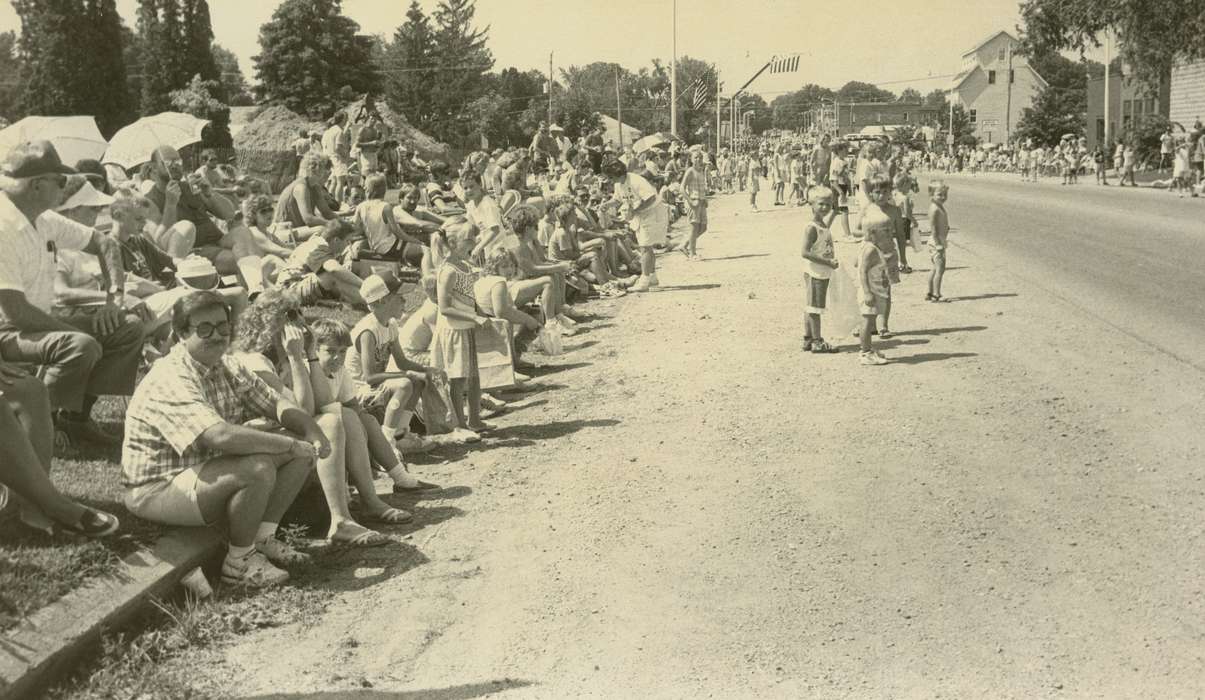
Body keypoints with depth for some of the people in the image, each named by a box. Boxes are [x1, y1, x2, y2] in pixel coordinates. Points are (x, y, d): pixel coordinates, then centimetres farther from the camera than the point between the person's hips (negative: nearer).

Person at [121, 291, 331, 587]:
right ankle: (239, 562, -11)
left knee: (302, 451, -1)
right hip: (158, 489, -9)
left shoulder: (229, 368, 4)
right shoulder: (170, 380, -25)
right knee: (258, 468, -32)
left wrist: (311, 432, -14)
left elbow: (276, 404, 7)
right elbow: (221, 436, -37)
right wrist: (292, 446, -30)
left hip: (212, 469, 9)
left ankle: (263, 538, 4)